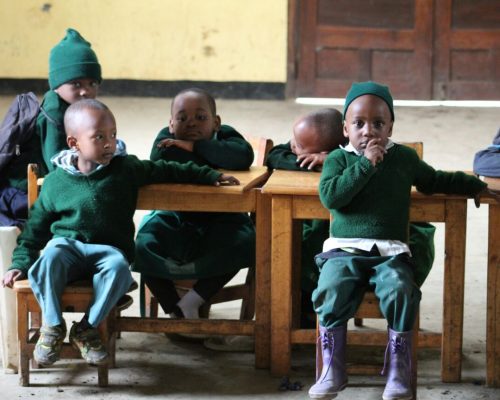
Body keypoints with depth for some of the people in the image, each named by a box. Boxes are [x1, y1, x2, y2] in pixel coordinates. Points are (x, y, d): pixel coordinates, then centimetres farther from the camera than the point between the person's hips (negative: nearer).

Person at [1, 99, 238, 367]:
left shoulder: (126, 169, 5)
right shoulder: (56, 181, 3)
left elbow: (166, 172, 13)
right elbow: (36, 226, 10)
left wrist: (210, 176, 9)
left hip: (108, 250, 1)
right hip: (66, 245, 0)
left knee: (119, 267, -35)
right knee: (50, 257, -36)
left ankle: (87, 329, -18)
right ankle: (52, 325, -17)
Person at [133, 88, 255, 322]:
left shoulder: (224, 136, -12)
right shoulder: (166, 139, -12)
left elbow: (243, 157, -34)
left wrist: (196, 147, -34)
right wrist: (211, 170, -24)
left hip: (219, 220, 0)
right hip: (173, 218, 0)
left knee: (244, 241, -29)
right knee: (143, 247, -25)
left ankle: (192, 301, -21)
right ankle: (176, 311, -8)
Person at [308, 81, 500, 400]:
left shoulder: (405, 157, 14)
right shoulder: (338, 159, 8)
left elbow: (433, 180, 31)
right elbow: (330, 196, -9)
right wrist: (365, 164, -11)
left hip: (390, 252, 1)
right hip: (344, 250, -1)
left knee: (400, 291, -29)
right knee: (331, 291, -29)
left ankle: (399, 371, -16)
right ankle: (333, 371, -16)